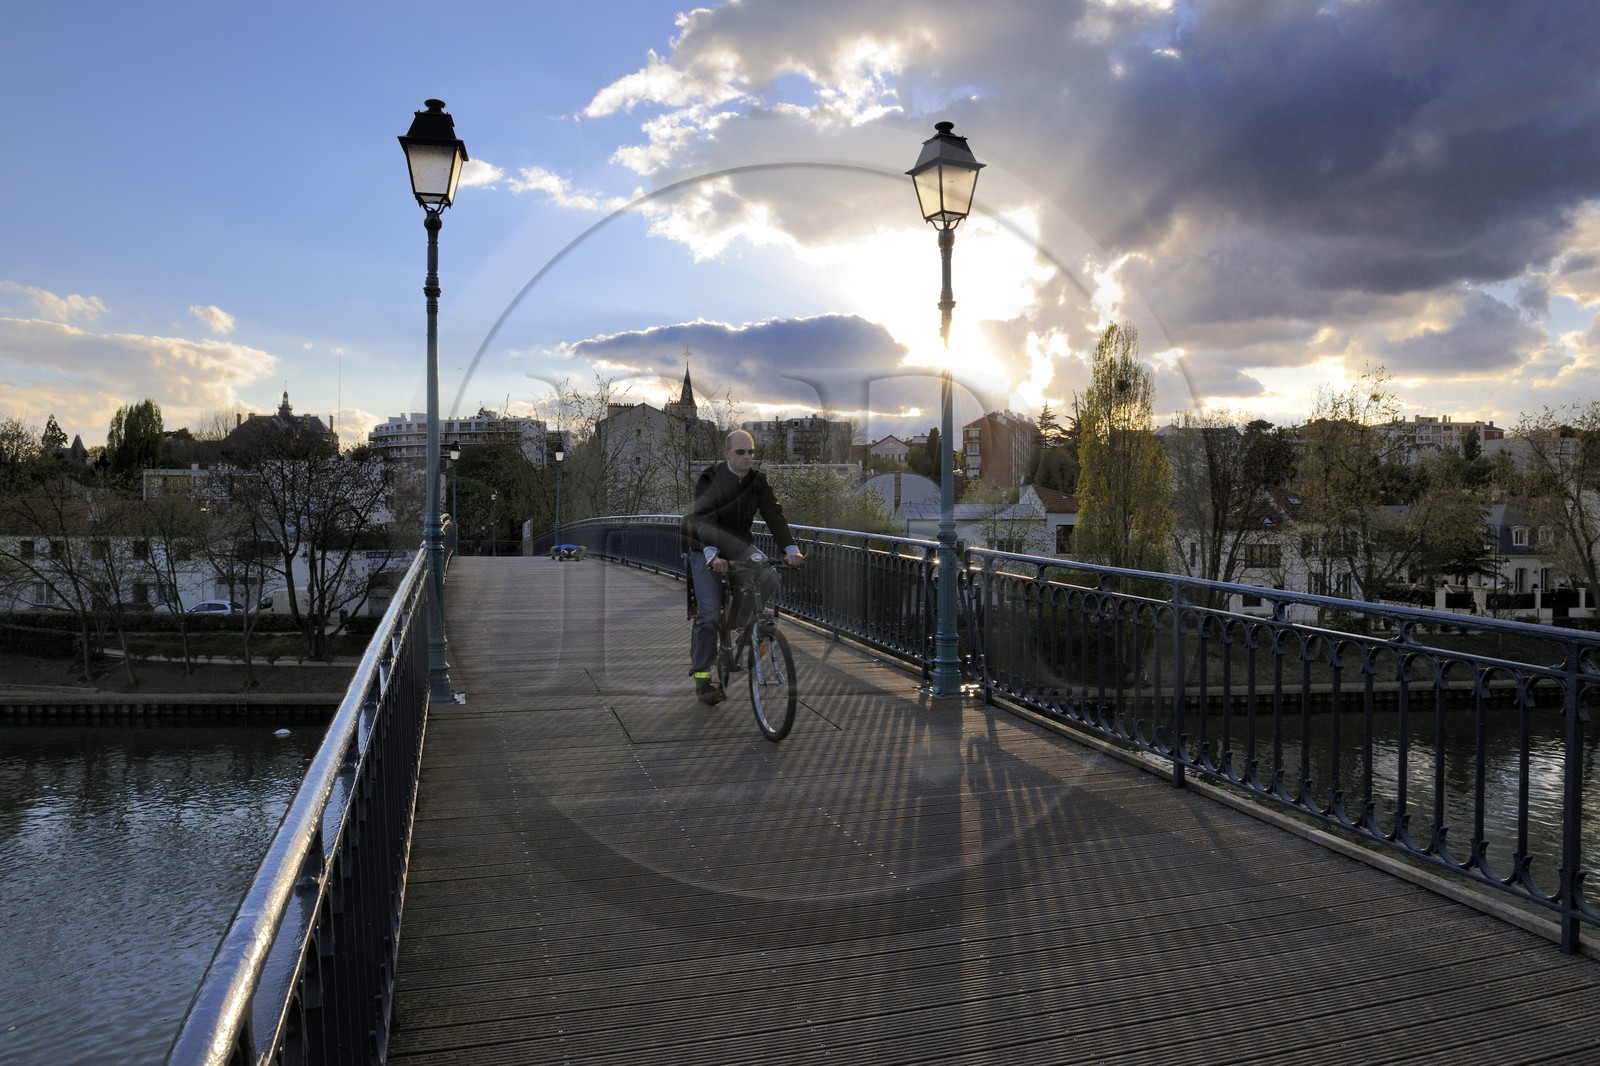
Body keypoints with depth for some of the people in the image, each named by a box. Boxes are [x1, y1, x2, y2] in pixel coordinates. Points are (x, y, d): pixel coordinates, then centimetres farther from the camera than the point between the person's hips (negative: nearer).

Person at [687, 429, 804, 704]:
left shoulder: (757, 480, -5)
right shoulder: (710, 479, -18)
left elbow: (773, 513, -14)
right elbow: (702, 520, -29)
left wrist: (790, 548, -29)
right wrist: (712, 555, -45)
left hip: (739, 546, 5)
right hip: (706, 551, -4)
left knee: (770, 579, -19)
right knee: (709, 612, -12)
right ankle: (702, 676, -3)